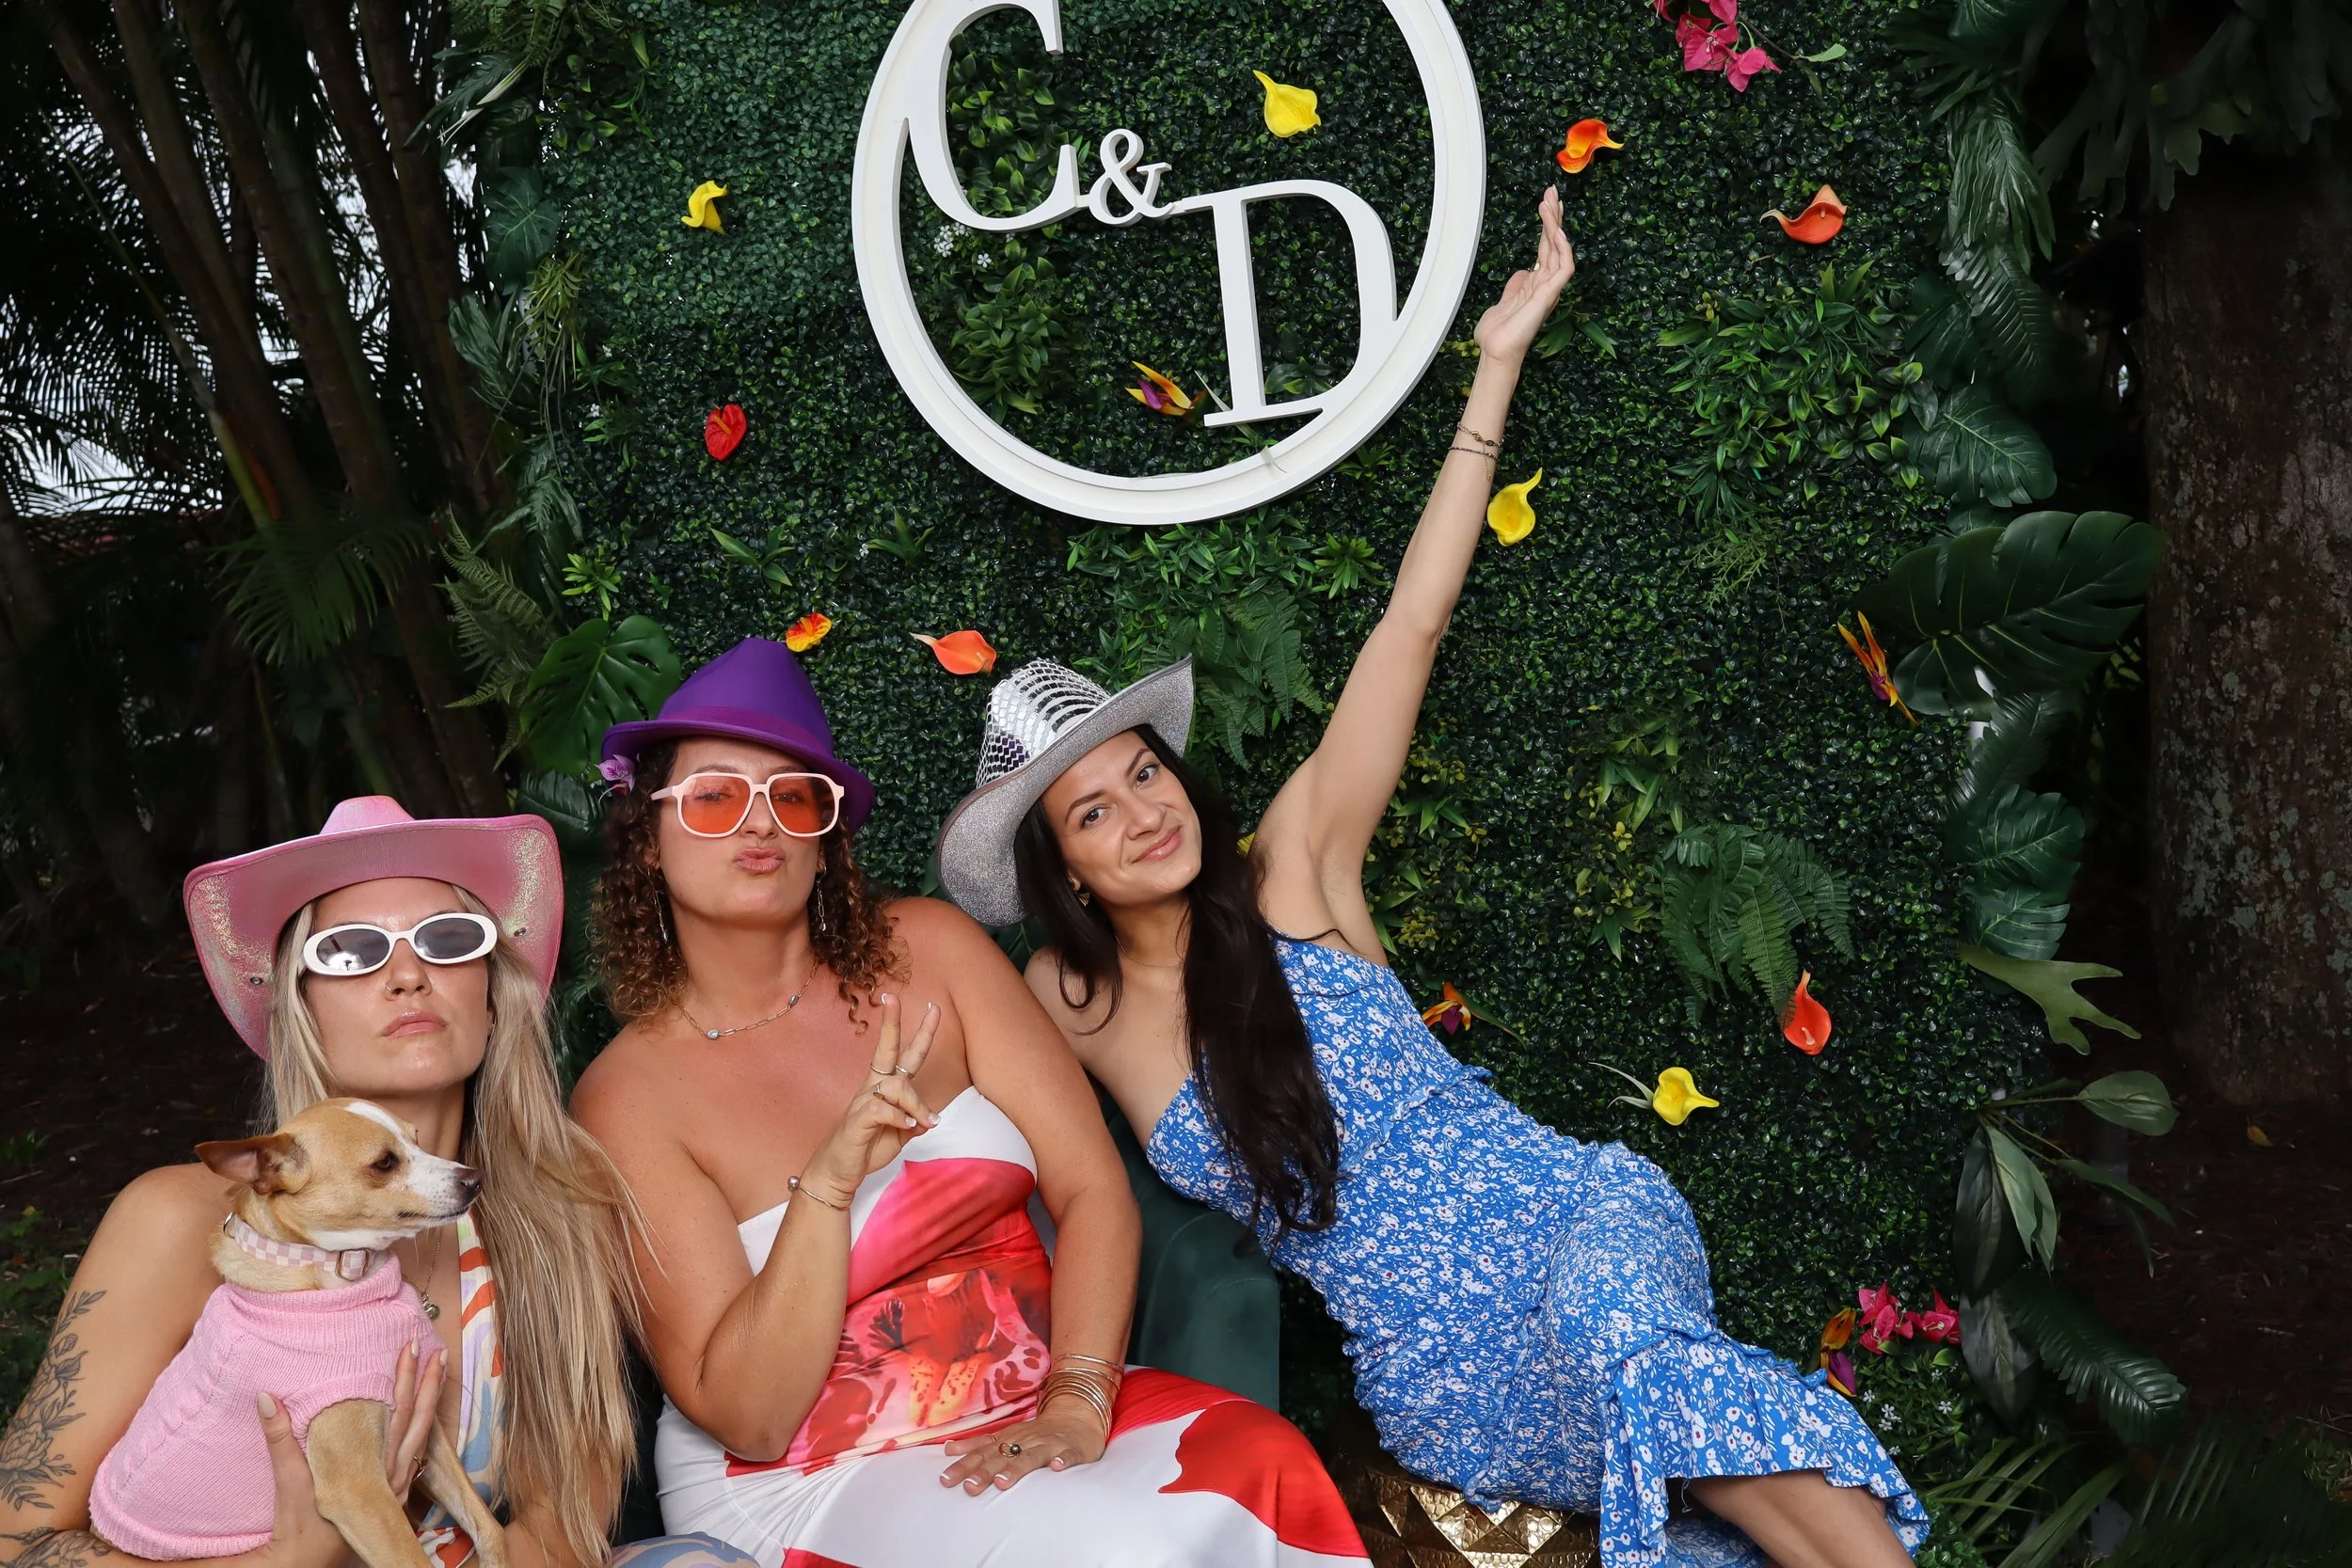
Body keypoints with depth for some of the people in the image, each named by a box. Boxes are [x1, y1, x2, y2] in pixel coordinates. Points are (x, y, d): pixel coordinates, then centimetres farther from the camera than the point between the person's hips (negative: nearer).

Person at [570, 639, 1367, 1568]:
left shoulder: (923, 950, 1)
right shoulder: (626, 1098, -8)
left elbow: (1093, 1189, -3)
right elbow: (747, 1418, -13)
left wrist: (1076, 1405, -17)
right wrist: (828, 1183, -26)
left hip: (1022, 1422, 4)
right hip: (804, 1484, -4)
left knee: (1264, 1466, -22)